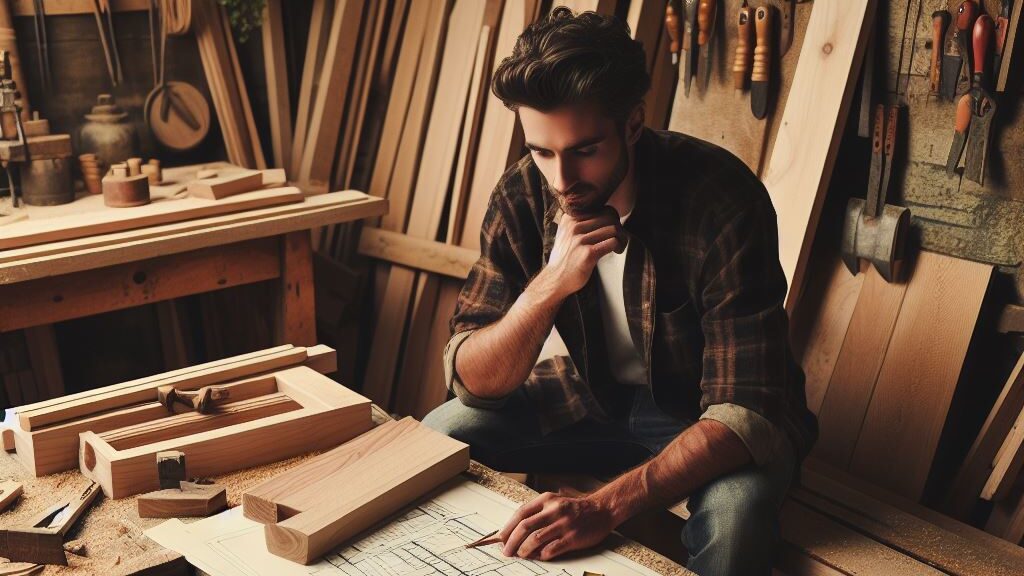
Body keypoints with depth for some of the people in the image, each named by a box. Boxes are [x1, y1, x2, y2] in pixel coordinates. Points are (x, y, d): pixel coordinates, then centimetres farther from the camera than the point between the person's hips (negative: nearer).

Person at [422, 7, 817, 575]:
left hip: (705, 416, -3)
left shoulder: (721, 198, -29)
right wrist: (549, 285, -35)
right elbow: (471, 379, -16)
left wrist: (605, 505, -46)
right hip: (589, 396, 4)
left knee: (735, 508, -35)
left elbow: (747, 411, -33)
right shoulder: (522, 197, -16)